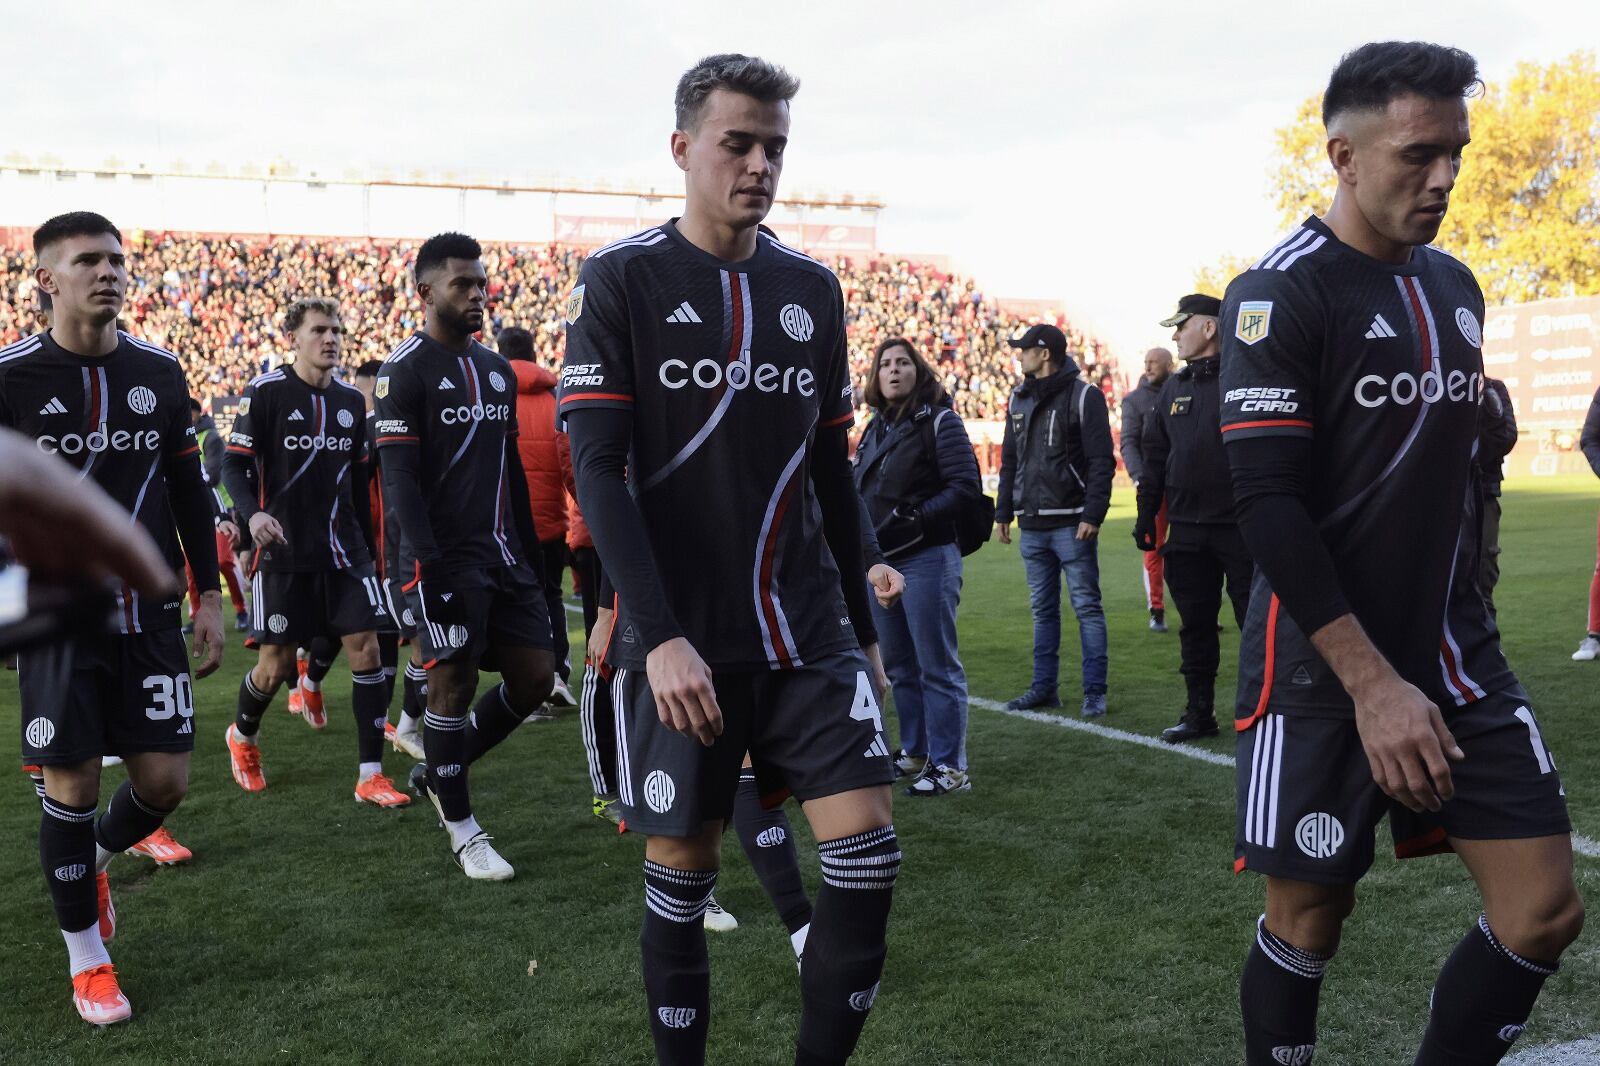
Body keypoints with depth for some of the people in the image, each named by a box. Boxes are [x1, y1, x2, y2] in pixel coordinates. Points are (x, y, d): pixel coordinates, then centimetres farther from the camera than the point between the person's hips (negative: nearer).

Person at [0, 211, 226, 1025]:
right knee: (72, 787, 0)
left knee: (165, 780, 2)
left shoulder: (160, 372, 5)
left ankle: (94, 862, 36)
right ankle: (86, 960, 19)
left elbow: (188, 490, 11)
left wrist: (209, 595, 10)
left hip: (149, 615, 3)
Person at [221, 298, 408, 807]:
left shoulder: (351, 401, 10)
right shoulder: (265, 392, -5)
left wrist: (368, 546, 18)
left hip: (343, 549, 4)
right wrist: (252, 513, -25)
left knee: (365, 648, -5)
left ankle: (370, 775, 0)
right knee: (276, 663, 2)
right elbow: (234, 464, -7)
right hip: (283, 551, -4)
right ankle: (242, 735, 35)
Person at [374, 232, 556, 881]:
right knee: (454, 684, -2)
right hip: (445, 557, -7)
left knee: (535, 678, 5)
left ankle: (440, 773, 26)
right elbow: (399, 475, -13)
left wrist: (531, 553, 17)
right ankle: (461, 828, 12)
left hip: (504, 554, 7)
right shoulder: (406, 370, -7)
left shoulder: (498, 371, 16)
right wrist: (428, 564, -22)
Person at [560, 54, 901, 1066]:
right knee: (682, 869, 5)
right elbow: (597, 468, -10)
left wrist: (861, 624, 14)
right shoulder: (621, 280, -3)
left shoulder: (813, 289, 10)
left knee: (868, 846, -4)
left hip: (808, 632, 4)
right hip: (680, 638, -3)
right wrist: (660, 636, -18)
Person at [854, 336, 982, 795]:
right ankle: (916, 752, 27)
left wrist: (915, 518, -23)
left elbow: (965, 485, -13)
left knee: (937, 667, -5)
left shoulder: (939, 421, -6)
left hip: (927, 560, -8)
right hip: (880, 562, 8)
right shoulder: (875, 428, 16)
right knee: (899, 666, 14)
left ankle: (950, 766, 1)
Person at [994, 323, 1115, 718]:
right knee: (1043, 610, 12)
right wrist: (1004, 512, 15)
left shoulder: (1083, 396, -6)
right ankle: (1044, 686, 19)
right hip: (1032, 525, 6)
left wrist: (1092, 515, -17)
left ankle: (1094, 692, 4)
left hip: (1072, 524, -6)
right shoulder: (1020, 399, 14)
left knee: (1087, 607, -2)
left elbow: (1101, 461, -10)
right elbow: (1009, 460, 20)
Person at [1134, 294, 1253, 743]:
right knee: (1195, 626, 11)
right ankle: (1200, 712, 21)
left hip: (1239, 529, -6)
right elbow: (1155, 456, 17)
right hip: (1187, 530, 6)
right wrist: (1146, 515, 12)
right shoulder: (1175, 387, 13)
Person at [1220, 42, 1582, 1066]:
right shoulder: (1283, 292, -12)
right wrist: (1372, 682, -21)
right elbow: (1269, 503, -18)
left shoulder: (1455, 287, 11)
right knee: (1309, 921, 4)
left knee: (1545, 912, 3)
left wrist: (1461, 630, 19)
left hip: (1460, 657, 7)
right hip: (1326, 669, -7)